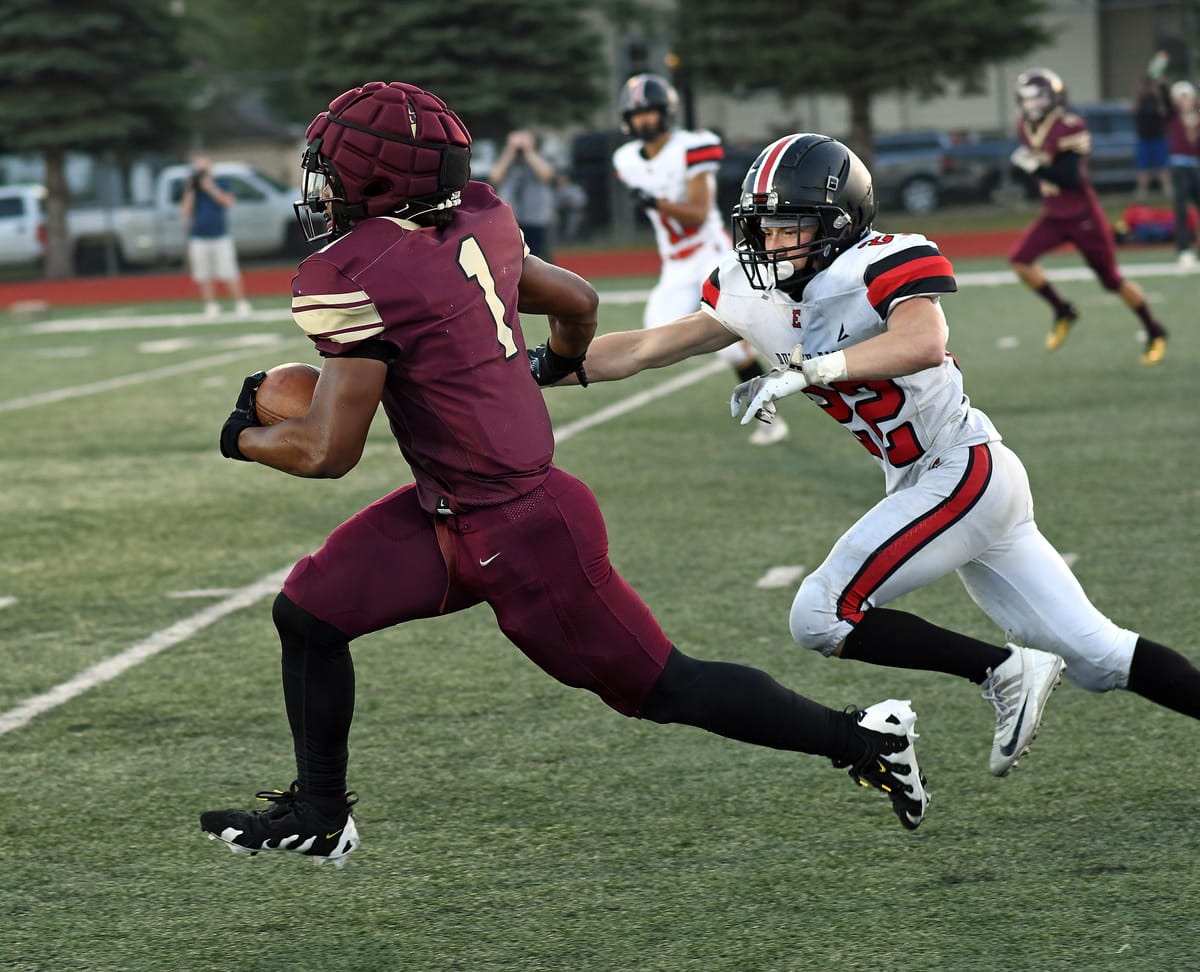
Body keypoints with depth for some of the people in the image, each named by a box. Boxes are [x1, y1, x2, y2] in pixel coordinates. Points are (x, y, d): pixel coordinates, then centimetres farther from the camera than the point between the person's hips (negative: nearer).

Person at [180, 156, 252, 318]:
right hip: (198, 239, 1)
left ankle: (241, 304, 0)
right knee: (205, 277, 1)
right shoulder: (190, 189, 8)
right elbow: (186, 212, -2)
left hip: (221, 236, -1)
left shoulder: (221, 184, 5)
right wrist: (190, 192, -10)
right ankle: (211, 306, 9)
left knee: (230, 273, -5)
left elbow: (229, 202, -12)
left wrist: (211, 188, -16)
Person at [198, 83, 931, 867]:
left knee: (662, 688, 5)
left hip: (522, 532, -9)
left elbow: (328, 451, -22)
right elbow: (578, 301, 17)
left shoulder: (361, 280, -23)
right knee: (310, 612, 7)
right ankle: (320, 816, 21)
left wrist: (245, 438, -1)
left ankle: (862, 739, 16)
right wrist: (560, 364, 41)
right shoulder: (475, 230, 1)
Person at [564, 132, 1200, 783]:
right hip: (928, 486, 8)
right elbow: (647, 349, 7)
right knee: (1095, 656, 8)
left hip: (964, 474, -8)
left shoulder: (885, 265, -17)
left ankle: (1005, 673, -3)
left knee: (822, 617, -11)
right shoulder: (758, 295, 5)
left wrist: (803, 371, -39)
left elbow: (923, 344, -38)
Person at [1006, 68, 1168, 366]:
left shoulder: (1070, 128, -23)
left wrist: (1035, 167, -31)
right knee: (1020, 260, -12)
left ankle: (1155, 333, 21)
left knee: (1112, 279, 3)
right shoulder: (1027, 129, 2)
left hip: (1084, 218, -7)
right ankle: (1063, 311, 7)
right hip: (1053, 217, 7)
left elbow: (1072, 178, -28)